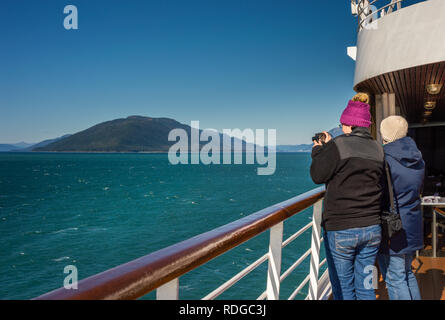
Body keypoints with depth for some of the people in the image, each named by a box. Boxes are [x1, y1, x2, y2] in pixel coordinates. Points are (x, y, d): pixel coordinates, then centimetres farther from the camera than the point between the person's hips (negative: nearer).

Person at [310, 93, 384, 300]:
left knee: (343, 289, 7)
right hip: (372, 228, 6)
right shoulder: (378, 149, 6)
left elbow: (318, 176, -7)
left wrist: (318, 150, 11)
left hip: (340, 229, -5)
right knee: (366, 287, 16)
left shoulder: (339, 145, -12)